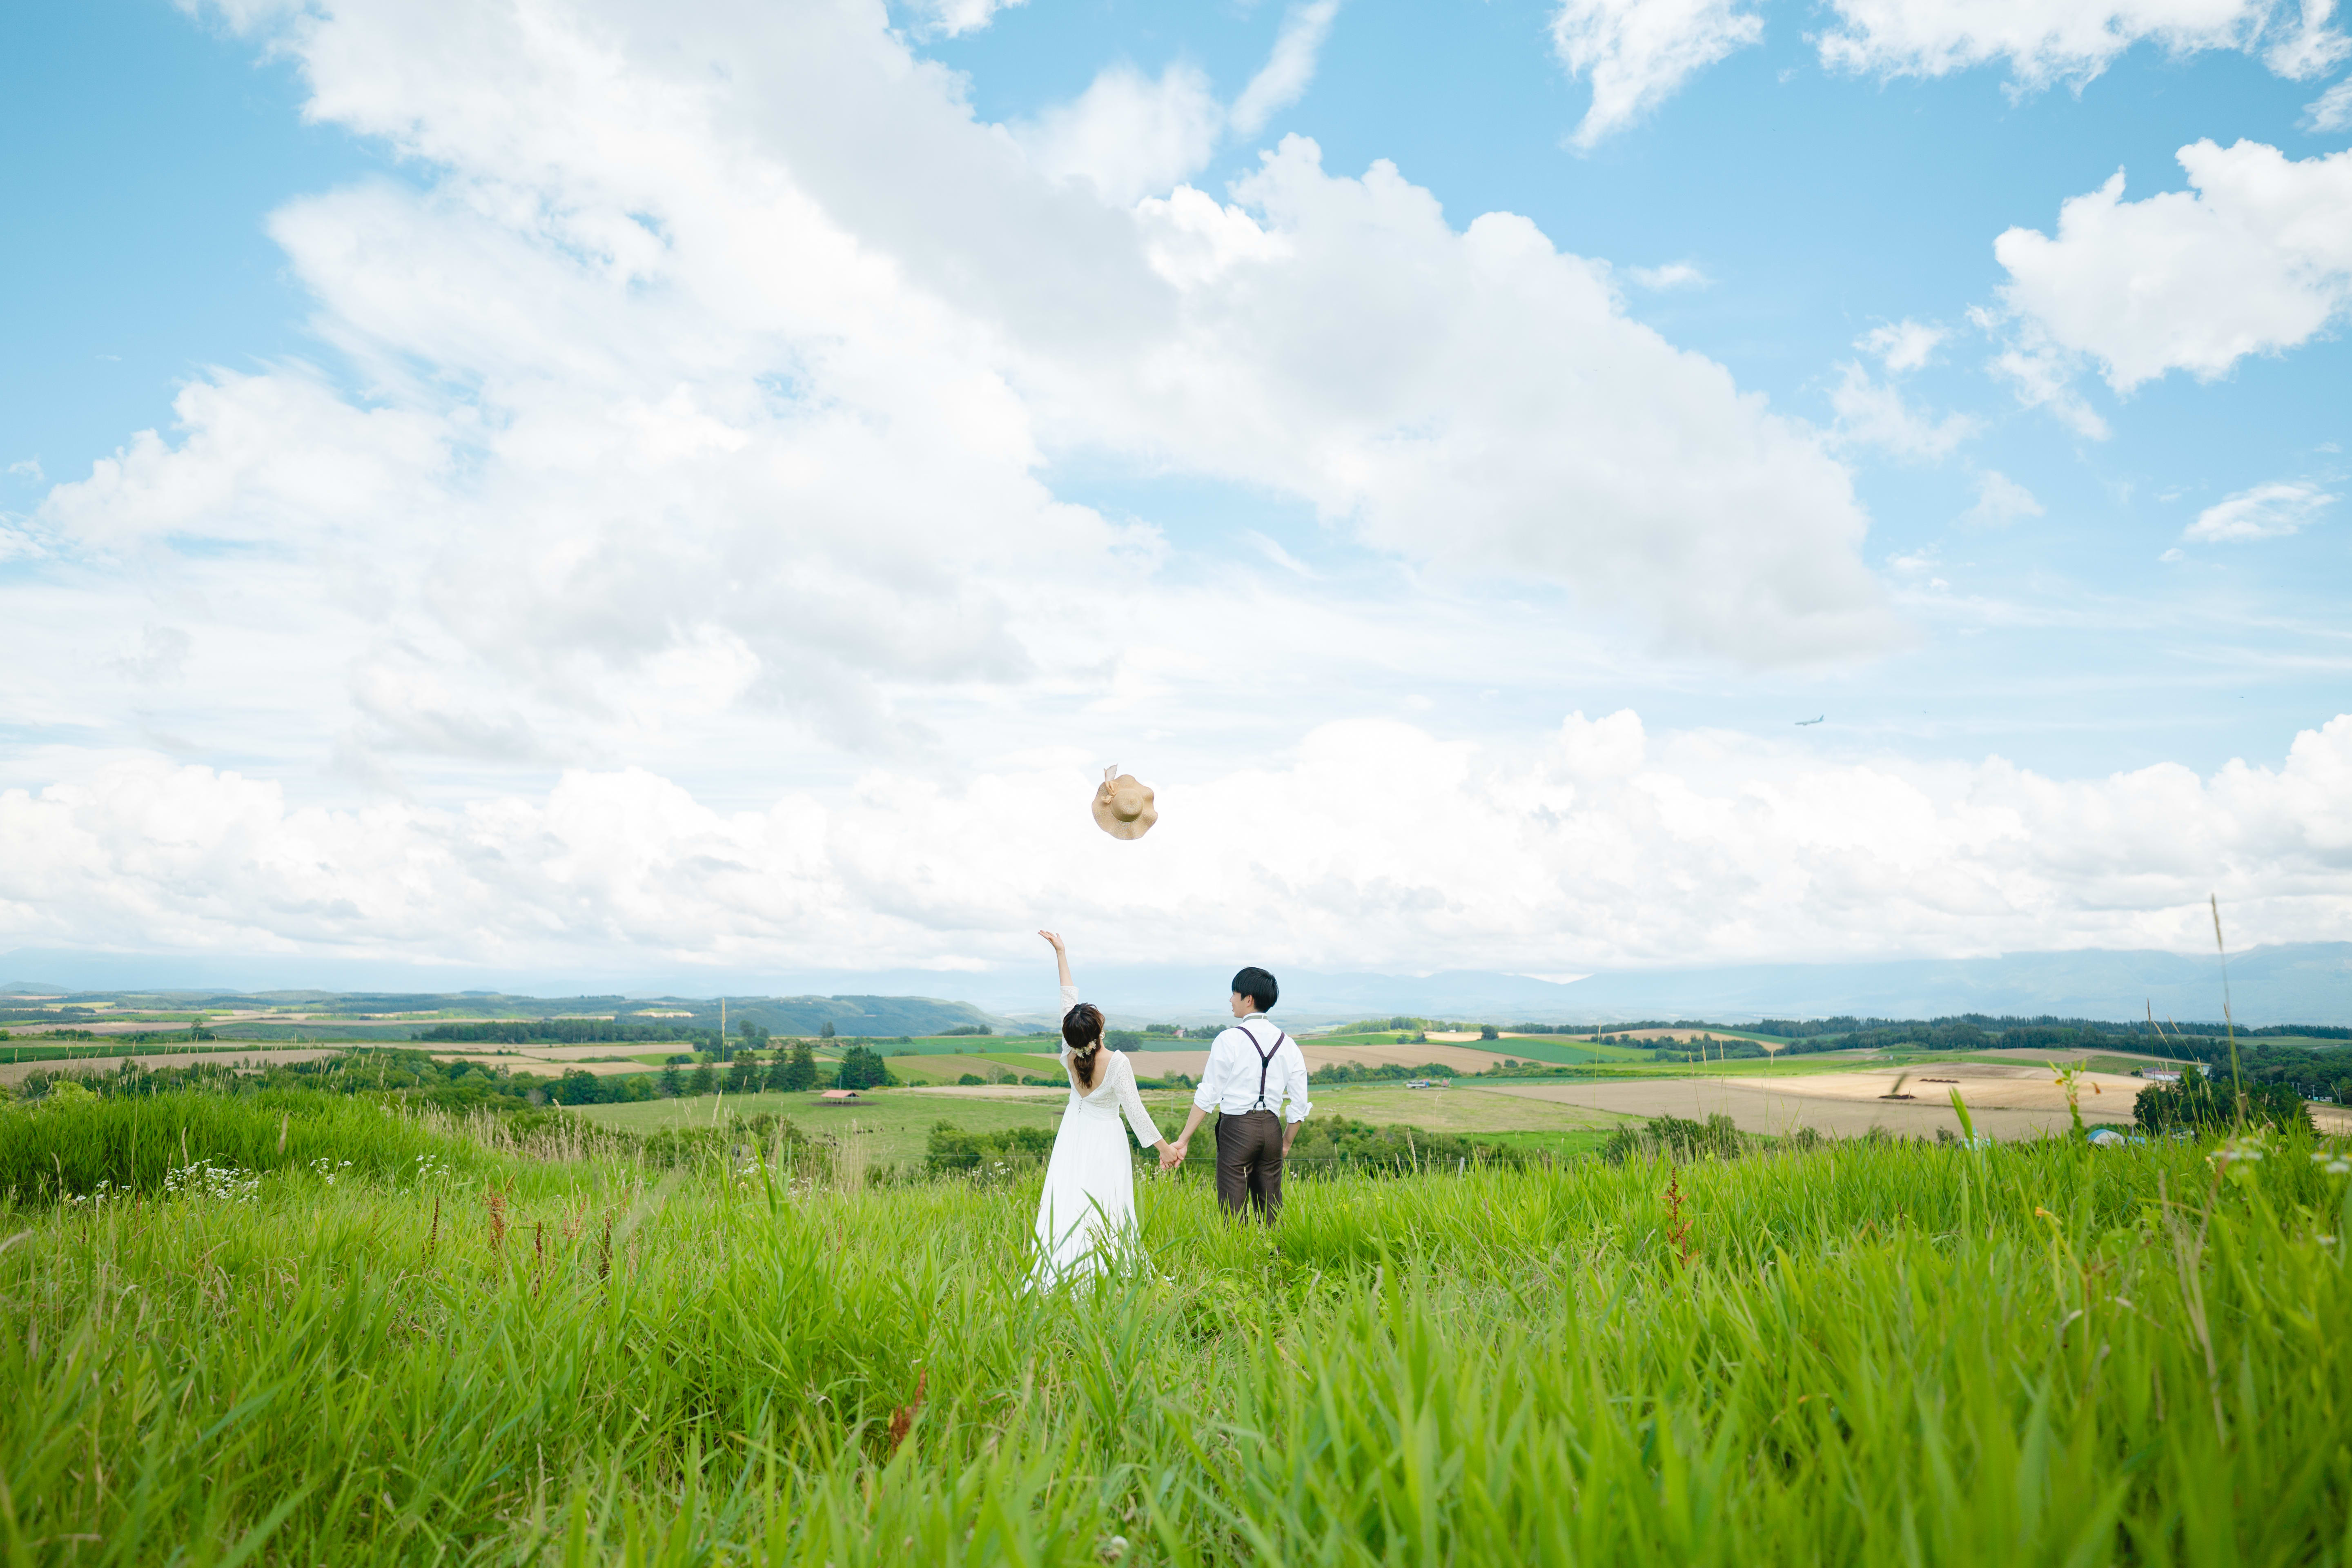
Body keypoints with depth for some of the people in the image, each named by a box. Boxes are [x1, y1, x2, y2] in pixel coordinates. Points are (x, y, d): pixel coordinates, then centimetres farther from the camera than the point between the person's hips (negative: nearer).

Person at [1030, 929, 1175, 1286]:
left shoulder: (1070, 1056, -13)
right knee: (1103, 1209, 2)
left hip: (1074, 1138, 4)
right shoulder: (1118, 1063, -24)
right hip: (1105, 1140, -4)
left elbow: (1068, 1000, -4)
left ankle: (1057, 1275, 9)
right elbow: (1135, 1110, -17)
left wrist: (1061, 954, 3)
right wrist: (1163, 1147, -7)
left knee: (1067, 1204, 7)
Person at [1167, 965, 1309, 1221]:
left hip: (1237, 1127, -5)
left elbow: (1208, 1096, -8)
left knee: (1234, 1210, -1)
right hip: (1272, 1128, 5)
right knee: (1271, 1209, 11)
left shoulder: (1229, 1040, -7)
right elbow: (1299, 1104, 8)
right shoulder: (1287, 1044, 8)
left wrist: (1183, 1141, -4)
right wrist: (1286, 1144, 20)